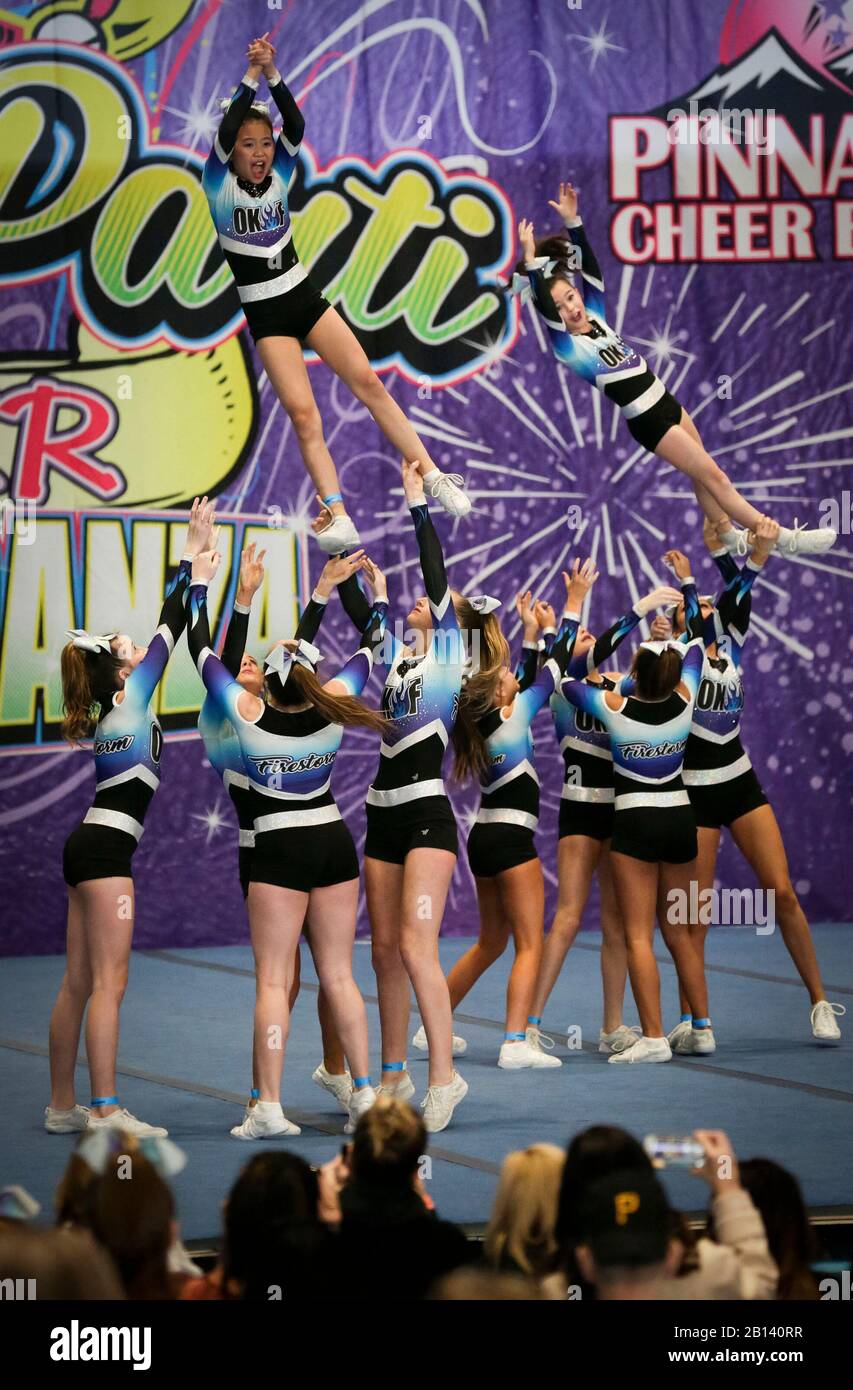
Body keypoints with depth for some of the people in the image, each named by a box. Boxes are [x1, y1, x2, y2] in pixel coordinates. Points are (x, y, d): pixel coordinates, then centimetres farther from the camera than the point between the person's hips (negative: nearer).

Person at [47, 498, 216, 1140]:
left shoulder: (105, 710, 16)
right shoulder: (131, 698, -5)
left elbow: (168, 636, 23)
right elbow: (169, 629, -4)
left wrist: (197, 564, 27)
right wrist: (191, 553, 0)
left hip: (91, 846, 9)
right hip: (106, 847, -9)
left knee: (79, 984, 10)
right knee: (108, 983, -11)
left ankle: (63, 1106, 12)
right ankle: (105, 1110, -14)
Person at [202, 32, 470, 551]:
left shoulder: (279, 176, 0)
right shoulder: (220, 185, -8)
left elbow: (296, 125, -16)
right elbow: (224, 133, -25)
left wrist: (274, 75, -30)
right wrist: (251, 77, -33)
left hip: (306, 299, 3)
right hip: (266, 315, -3)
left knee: (368, 381, -5)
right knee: (302, 411, -13)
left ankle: (433, 477, -1)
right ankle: (338, 518, -16)